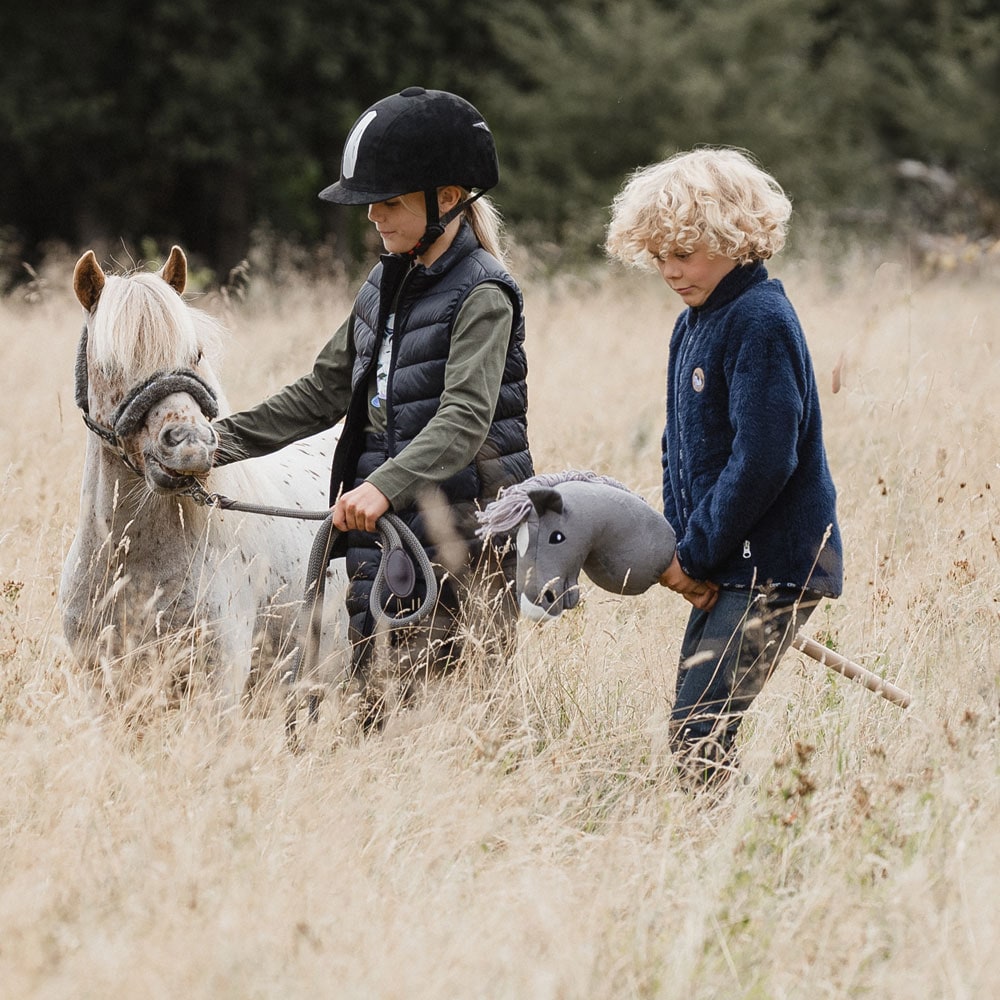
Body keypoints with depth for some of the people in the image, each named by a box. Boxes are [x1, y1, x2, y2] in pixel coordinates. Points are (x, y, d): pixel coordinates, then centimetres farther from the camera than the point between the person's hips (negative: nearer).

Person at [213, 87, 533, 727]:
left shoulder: (482, 295, -11)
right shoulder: (386, 287, 14)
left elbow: (465, 417, -24)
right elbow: (323, 393, 22)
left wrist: (384, 487, -38)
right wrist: (219, 443, 14)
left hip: (462, 538, -8)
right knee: (378, 709, 7)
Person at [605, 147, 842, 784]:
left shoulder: (761, 320, -15)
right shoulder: (692, 325, 15)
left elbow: (763, 460, -21)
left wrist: (695, 554, -14)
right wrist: (680, 547, 3)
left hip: (774, 566, -9)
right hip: (728, 565, 10)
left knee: (698, 732, -14)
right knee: (695, 727, 8)